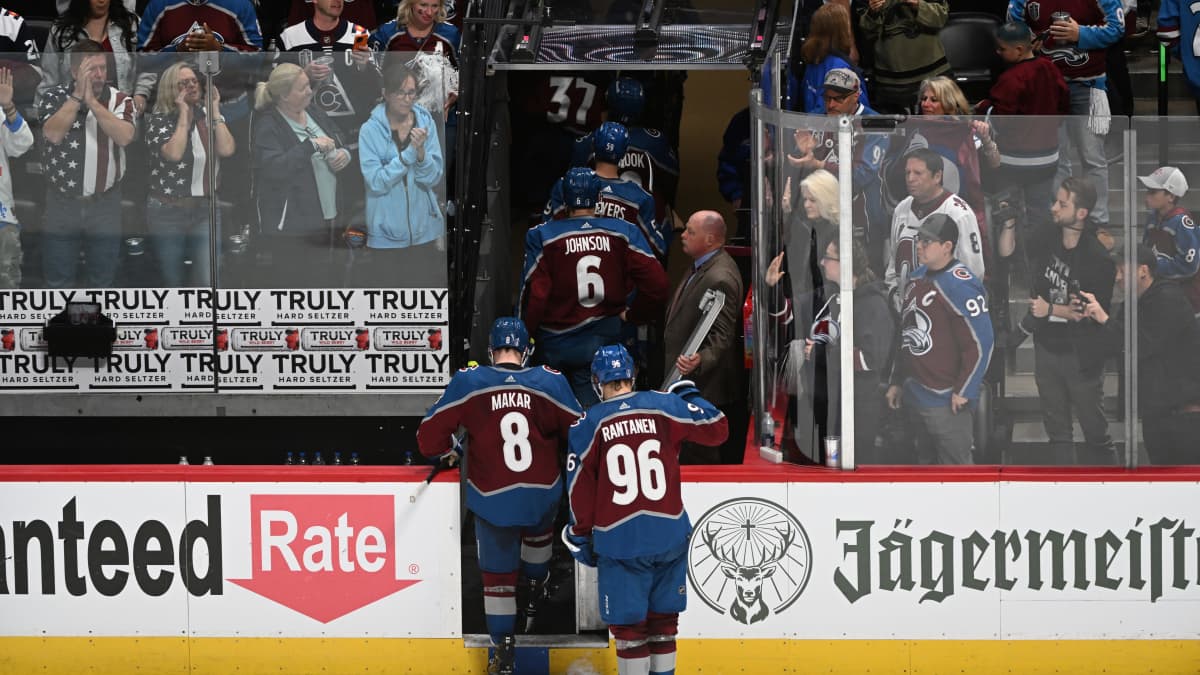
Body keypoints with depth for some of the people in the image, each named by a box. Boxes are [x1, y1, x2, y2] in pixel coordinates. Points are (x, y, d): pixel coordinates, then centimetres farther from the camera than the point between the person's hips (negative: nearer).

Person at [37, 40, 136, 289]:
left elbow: (125, 136, -22)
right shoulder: (54, 97, -5)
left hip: (105, 204, 1)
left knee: (102, 278, 11)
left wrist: (92, 101, -25)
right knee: (57, 281, 6)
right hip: (61, 203, -1)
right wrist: (77, 94, -25)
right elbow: (53, 134, -23)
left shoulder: (120, 100, -4)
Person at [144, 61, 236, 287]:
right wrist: (184, 113, -17)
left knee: (208, 281, -13)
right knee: (171, 283, 5)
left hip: (205, 209, 3)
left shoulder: (207, 117, 7)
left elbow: (227, 149, -10)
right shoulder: (159, 120, -6)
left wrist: (215, 110, -6)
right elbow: (174, 153, -24)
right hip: (168, 210, -3)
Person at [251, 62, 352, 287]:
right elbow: (274, 167, -28)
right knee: (285, 280, -1)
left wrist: (344, 154, -3)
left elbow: (339, 140, 20)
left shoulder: (312, 112, 8)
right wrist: (311, 145, -27)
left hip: (322, 217, 7)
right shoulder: (267, 126, -14)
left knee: (322, 280, 14)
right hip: (288, 224, -7)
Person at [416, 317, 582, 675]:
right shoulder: (550, 382, -10)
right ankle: (535, 587, 59)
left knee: (497, 571, 11)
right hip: (542, 494, 2)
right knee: (538, 528, 36)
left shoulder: (468, 383, -11)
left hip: (492, 498, -2)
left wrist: (450, 450, 12)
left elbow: (430, 438, -10)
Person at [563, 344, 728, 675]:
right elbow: (717, 428, 4)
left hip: (619, 540, -2)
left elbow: (579, 488, -2)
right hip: (669, 535, 2)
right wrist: (689, 396, 20)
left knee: (628, 624, 6)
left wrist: (581, 535, 10)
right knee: (663, 620, 15)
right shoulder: (665, 407, -2)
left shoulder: (588, 425, -4)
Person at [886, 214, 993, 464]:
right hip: (915, 400, 9)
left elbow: (980, 343, -18)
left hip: (947, 403, -9)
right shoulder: (917, 279, 11)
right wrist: (897, 382, 21)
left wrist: (964, 392, -17)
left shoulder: (960, 286, -17)